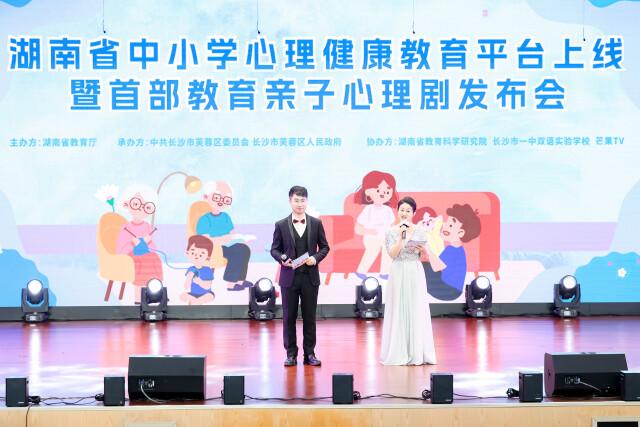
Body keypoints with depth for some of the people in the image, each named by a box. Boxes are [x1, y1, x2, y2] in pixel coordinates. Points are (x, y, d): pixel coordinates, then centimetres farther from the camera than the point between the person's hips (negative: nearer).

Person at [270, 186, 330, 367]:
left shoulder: (316, 223, 5)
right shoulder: (281, 225, 2)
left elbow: (324, 247, 8)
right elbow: (274, 249, 5)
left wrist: (316, 258, -10)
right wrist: (282, 258, -15)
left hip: (310, 277, 1)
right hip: (289, 277, -1)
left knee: (309, 316, 4)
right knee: (289, 316, 3)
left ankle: (309, 353, 11)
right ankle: (291, 354, 9)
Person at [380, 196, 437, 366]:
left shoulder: (420, 232, 5)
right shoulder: (391, 232, 2)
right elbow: (392, 254, -8)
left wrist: (422, 249, -11)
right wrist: (401, 236, -13)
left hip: (415, 274, 1)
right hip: (398, 273, -1)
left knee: (416, 311, 1)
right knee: (398, 311, 0)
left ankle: (416, 353, 7)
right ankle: (399, 352, 6)